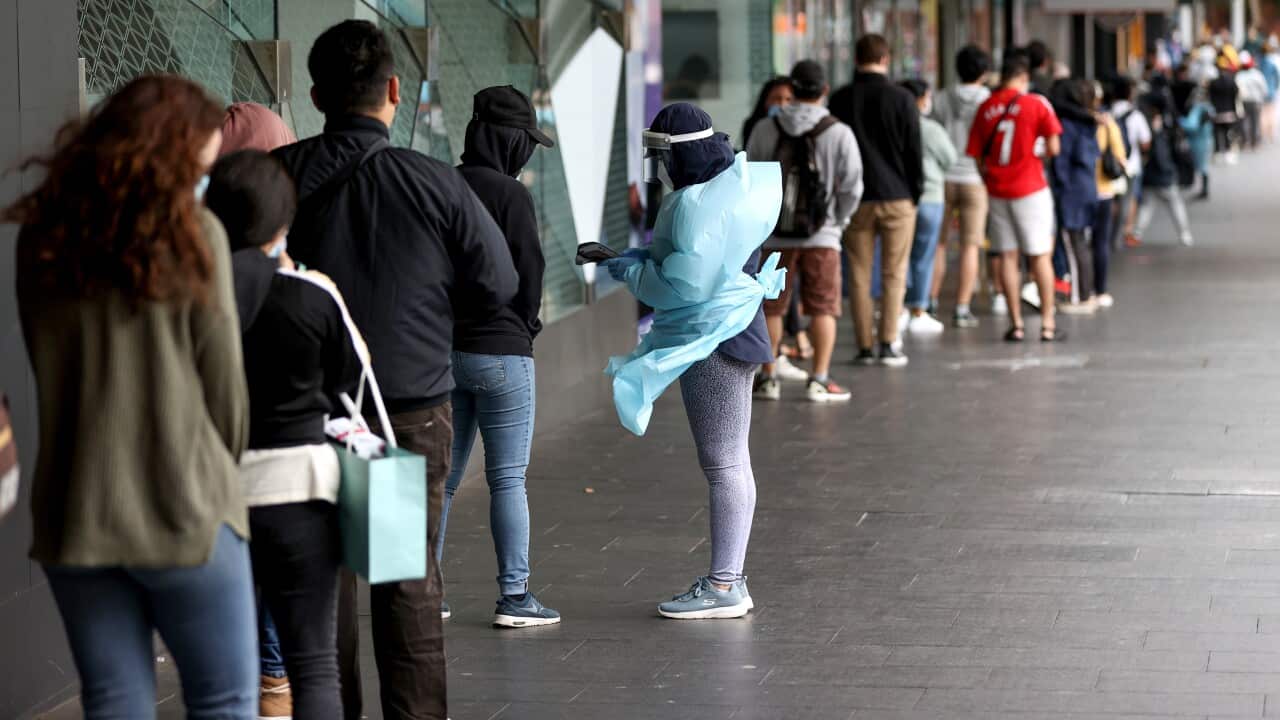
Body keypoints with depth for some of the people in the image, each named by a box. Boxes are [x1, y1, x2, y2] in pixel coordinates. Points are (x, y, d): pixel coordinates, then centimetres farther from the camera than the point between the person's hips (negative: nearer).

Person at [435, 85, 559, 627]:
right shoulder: (509, 194, -13)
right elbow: (529, 270, -11)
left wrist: (442, 322, 13)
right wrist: (526, 327, 6)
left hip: (440, 348, 6)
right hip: (500, 350, -6)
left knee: (441, 475, 14)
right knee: (508, 479, 0)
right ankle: (514, 596, 2)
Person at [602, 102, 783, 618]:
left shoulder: (698, 204, -20)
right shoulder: (731, 189, 12)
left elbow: (686, 283, -24)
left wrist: (631, 271, -9)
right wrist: (638, 259, 11)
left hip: (713, 343, -11)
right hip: (724, 337, 11)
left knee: (723, 464, -6)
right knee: (730, 463, 15)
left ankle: (723, 587, -2)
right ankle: (730, 580, 23)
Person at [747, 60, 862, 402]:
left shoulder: (765, 131, -2)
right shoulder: (839, 134, -8)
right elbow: (852, 187, -6)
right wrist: (839, 219, 12)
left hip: (775, 235, 2)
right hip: (822, 236, -2)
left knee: (771, 308, 11)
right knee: (823, 309, 4)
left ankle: (768, 377, 15)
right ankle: (820, 380, 1)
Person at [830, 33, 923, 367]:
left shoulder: (840, 100, 1)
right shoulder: (901, 99, -5)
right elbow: (914, 151, -3)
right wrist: (916, 190, 7)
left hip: (855, 198, 2)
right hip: (897, 198, -2)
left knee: (860, 274, 6)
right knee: (894, 274, 3)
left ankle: (865, 347, 5)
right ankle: (889, 345, -1)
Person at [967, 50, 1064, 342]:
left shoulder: (986, 108, 2)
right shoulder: (1036, 103, -7)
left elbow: (976, 155, 4)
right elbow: (1053, 148, -9)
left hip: (997, 190, 3)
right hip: (1030, 187, -3)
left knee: (1007, 255, 7)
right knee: (1040, 255, 4)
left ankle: (1016, 324, 6)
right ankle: (1047, 323, 4)